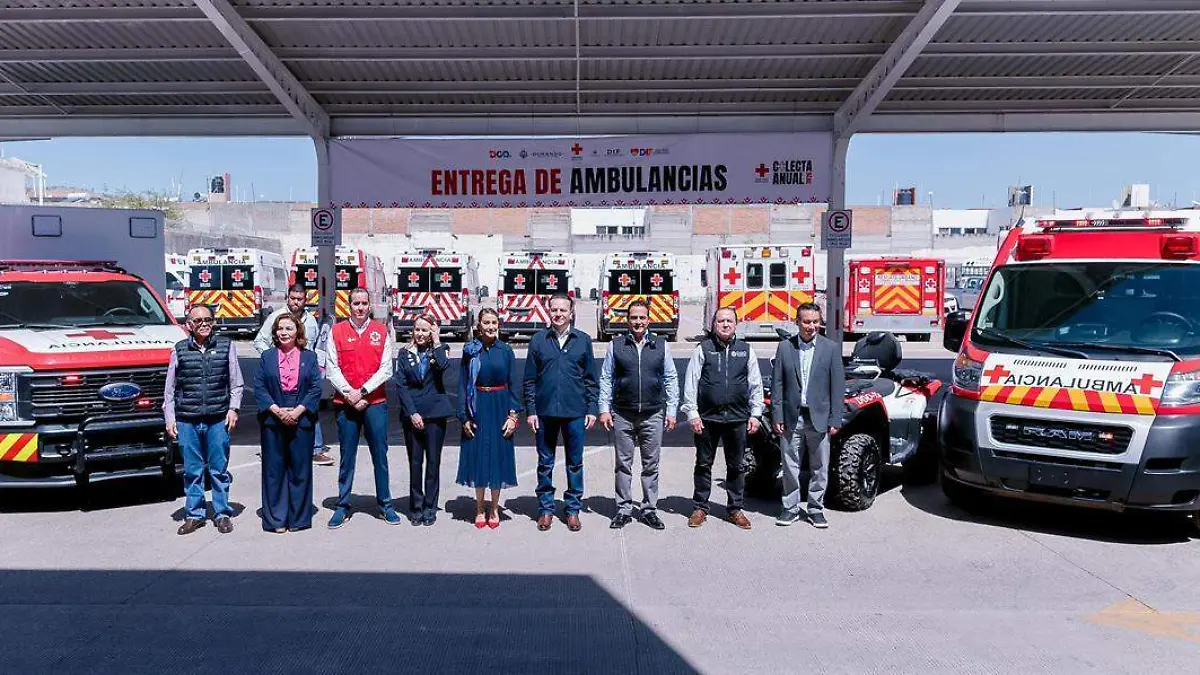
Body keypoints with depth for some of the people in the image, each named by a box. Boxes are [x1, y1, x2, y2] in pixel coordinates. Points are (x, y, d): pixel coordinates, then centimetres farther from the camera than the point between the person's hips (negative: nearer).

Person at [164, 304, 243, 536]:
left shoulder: (226, 346, 5)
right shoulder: (179, 350, 6)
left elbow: (236, 383, 8)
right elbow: (169, 389, 9)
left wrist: (233, 409, -1)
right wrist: (169, 418, 4)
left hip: (218, 419, -1)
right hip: (187, 420, 1)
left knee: (219, 469, 5)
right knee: (192, 470, 7)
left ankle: (222, 514, 16)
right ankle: (194, 514, 19)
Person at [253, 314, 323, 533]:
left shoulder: (309, 357, 7)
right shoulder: (267, 357, 8)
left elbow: (316, 388, 0)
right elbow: (259, 387, 2)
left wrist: (298, 411, -12)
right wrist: (277, 410, -11)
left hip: (301, 421, 0)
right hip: (273, 421, 1)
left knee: (300, 469, 3)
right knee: (274, 469, 3)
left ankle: (298, 518, 13)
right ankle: (276, 519, 11)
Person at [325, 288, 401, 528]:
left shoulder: (382, 331, 4)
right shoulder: (337, 331, 4)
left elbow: (386, 369, -1)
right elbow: (332, 369, -1)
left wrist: (362, 391, -10)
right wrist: (349, 395, -11)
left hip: (375, 403, 0)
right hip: (345, 403, 0)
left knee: (380, 455, 5)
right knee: (346, 457, 6)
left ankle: (385, 504, 15)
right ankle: (343, 507, 15)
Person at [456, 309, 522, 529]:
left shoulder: (506, 351, 1)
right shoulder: (470, 351, 1)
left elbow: (513, 385, 2)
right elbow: (463, 385, 1)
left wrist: (513, 415, -5)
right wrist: (465, 417, -5)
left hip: (500, 408, 0)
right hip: (478, 409, 0)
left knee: (498, 456, 5)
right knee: (478, 456, 5)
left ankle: (494, 508, 19)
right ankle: (480, 508, 19)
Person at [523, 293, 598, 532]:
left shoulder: (583, 340, 4)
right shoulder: (538, 340, 4)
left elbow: (591, 378, 7)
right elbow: (530, 380, 5)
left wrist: (592, 409, 1)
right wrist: (531, 410, 0)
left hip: (575, 412, 0)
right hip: (545, 412, 0)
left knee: (575, 463, 7)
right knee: (545, 463, 8)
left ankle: (573, 509, 19)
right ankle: (546, 508, 20)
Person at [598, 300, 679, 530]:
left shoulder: (661, 345, 6)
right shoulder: (616, 345, 5)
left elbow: (671, 379, 8)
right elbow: (606, 379, 6)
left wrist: (671, 411, 3)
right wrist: (604, 409, -1)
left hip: (653, 415, 1)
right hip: (622, 415, 0)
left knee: (651, 465, 6)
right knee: (623, 464, 6)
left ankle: (649, 509, 16)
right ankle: (624, 510, 14)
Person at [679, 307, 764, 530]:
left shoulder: (746, 351, 7)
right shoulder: (703, 349, 1)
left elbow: (756, 385, 10)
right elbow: (691, 384, 0)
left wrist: (755, 414, 5)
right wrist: (692, 414, -6)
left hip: (737, 419, 2)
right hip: (707, 418, -1)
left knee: (735, 466, 10)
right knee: (703, 464, 8)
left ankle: (736, 509, 21)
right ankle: (701, 508, 19)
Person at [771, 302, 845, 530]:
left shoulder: (831, 348, 1)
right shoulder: (784, 347, 3)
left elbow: (837, 387, 0)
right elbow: (777, 384, 3)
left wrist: (835, 420, -5)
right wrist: (777, 416, -3)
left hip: (819, 418, 0)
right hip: (792, 418, 1)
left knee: (820, 468, 8)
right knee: (790, 467, 8)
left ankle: (816, 509, 20)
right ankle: (790, 509, 19)